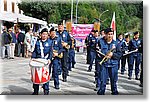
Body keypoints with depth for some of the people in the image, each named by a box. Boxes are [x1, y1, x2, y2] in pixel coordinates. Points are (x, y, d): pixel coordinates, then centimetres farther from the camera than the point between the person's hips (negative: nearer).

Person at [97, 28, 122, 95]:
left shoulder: (116, 43, 5)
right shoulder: (101, 43, 2)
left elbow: (120, 54, 2)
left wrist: (112, 54, -14)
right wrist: (104, 56, -12)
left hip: (113, 65, 1)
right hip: (103, 64, -1)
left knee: (114, 81, 10)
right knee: (102, 81, 0)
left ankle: (114, 92, 24)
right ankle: (101, 92, 11)